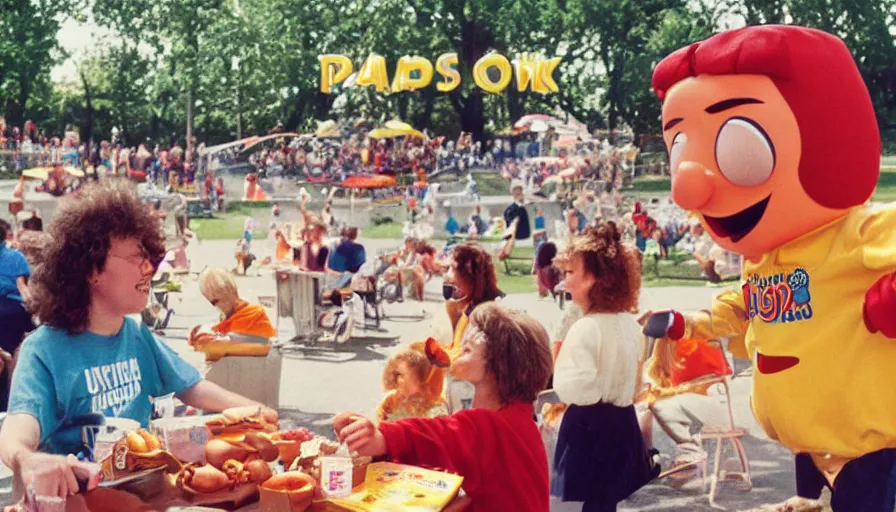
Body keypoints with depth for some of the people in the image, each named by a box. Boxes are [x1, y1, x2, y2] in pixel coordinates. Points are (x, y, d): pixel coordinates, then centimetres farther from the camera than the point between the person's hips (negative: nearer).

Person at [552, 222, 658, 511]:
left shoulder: (586, 328, -22)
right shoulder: (629, 322, 6)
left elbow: (574, 389, -26)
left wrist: (557, 375, -7)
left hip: (590, 426, -8)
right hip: (621, 421, 8)